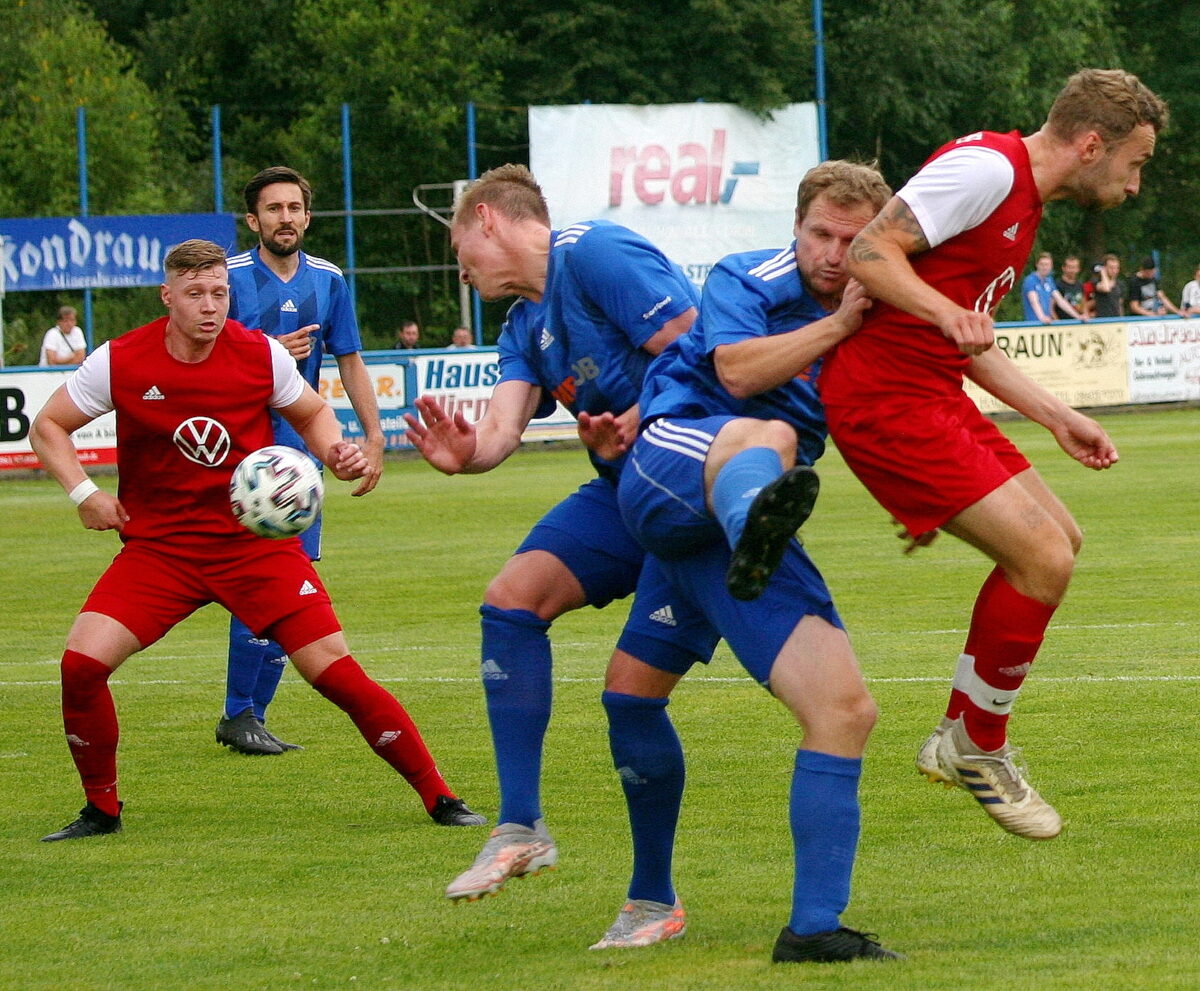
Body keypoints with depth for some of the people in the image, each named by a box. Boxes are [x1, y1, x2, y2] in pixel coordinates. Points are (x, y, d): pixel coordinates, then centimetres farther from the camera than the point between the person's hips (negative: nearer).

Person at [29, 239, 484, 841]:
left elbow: (312, 413, 14)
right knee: (81, 662, -18)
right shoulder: (119, 362, -8)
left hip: (257, 542, 0)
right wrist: (84, 493, -10)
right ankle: (101, 809, 4)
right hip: (158, 547, 1)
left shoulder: (260, 355, -6)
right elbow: (47, 428, 5)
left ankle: (438, 797, 4)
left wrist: (335, 452, -8)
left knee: (336, 673, -9)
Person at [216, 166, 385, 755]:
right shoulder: (230, 278, -5)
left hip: (301, 450, 5)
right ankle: (240, 715, -4)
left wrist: (373, 436, 11)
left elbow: (349, 362, 17)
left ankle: (247, 716, 13)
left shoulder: (327, 280, 9)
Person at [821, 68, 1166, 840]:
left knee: (1059, 543, 13)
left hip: (933, 398, 11)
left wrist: (1056, 417, 20)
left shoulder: (1022, 202, 18)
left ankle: (962, 740, 22)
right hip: (884, 397, -11)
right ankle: (976, 748, 4)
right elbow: (870, 252, -20)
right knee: (1043, 557, -14)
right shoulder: (987, 167, -14)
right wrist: (948, 312, -32)